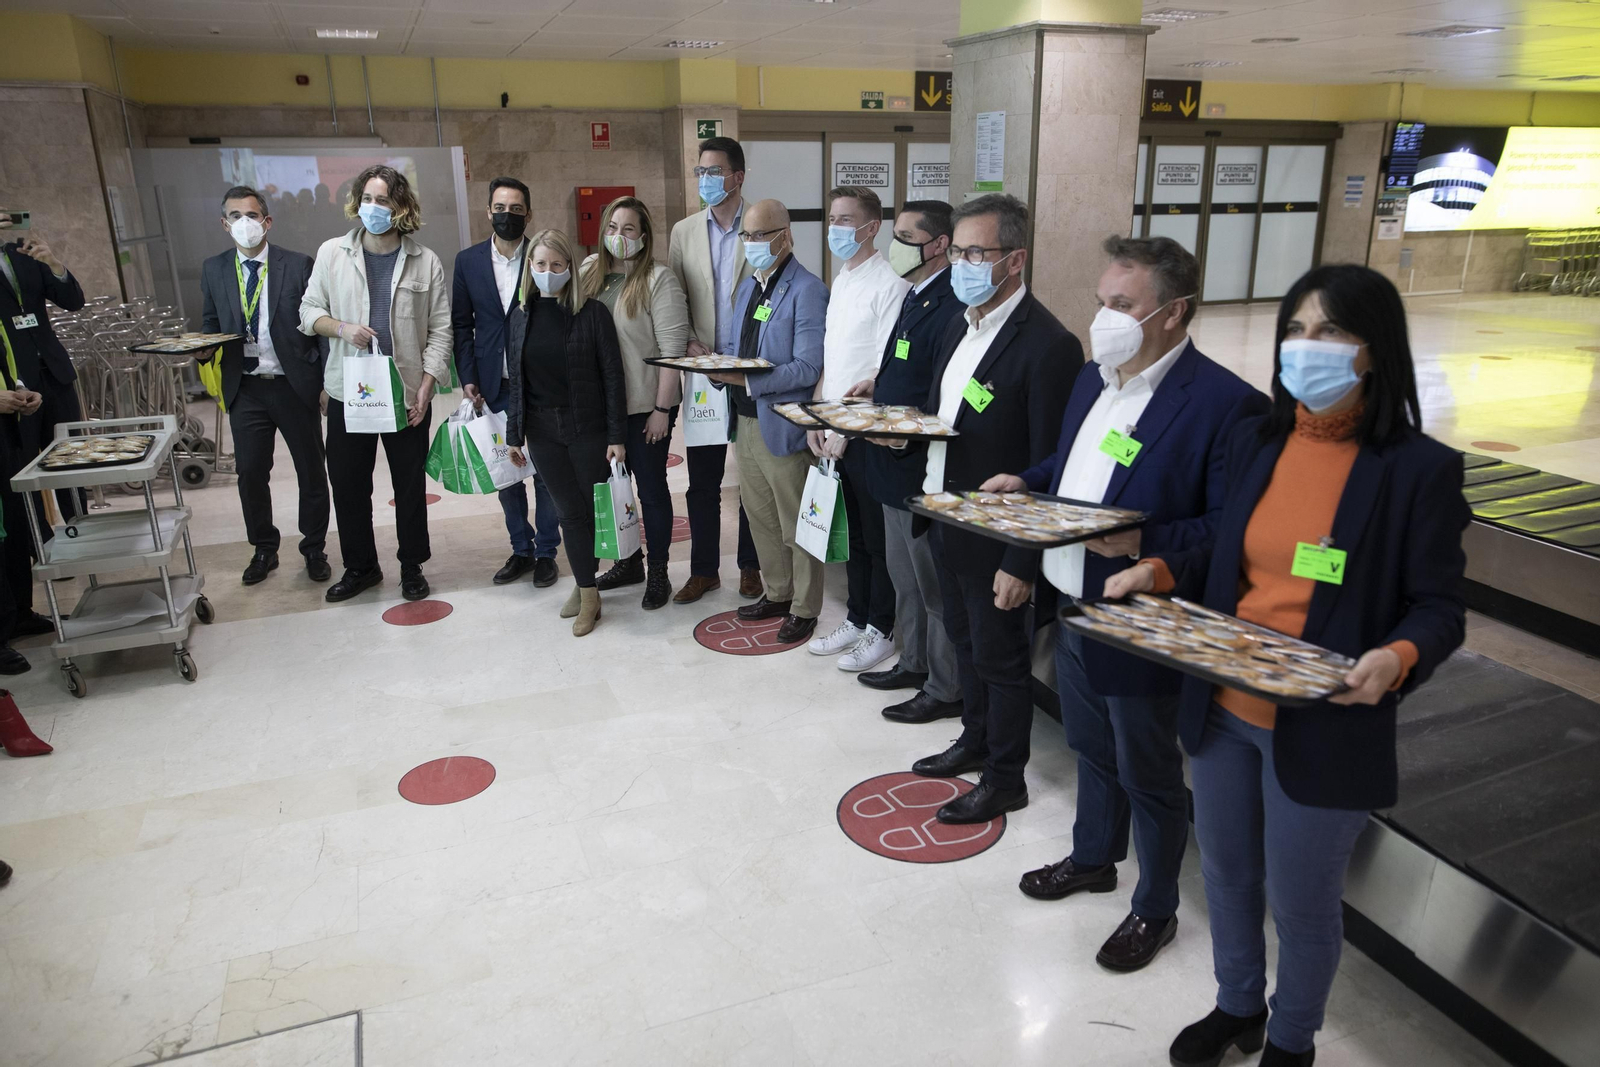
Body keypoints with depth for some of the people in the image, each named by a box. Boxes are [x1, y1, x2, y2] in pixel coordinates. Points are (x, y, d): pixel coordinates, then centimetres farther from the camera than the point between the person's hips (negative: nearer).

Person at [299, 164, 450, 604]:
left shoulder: (425, 261, -2)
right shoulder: (332, 253, 2)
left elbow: (440, 329, -2)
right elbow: (309, 310, 8)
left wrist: (426, 385, -10)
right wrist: (342, 328, -13)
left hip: (407, 394, -1)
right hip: (348, 392, 2)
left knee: (410, 485, 9)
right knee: (348, 484, 9)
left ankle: (412, 566, 26)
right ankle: (360, 567, 26)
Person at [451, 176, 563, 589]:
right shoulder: (468, 260, 5)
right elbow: (461, 324, 7)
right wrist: (468, 378, -1)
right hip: (495, 387, 3)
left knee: (546, 472, 4)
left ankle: (546, 551, 18)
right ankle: (521, 549, 24)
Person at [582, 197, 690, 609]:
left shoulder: (659, 279, -12)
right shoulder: (590, 271, 7)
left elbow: (673, 349, -15)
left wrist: (662, 409, -17)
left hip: (645, 406, -6)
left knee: (651, 488, 5)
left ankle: (658, 573, 19)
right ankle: (629, 562, 33)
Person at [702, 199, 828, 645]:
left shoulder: (807, 291, -14)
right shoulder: (748, 287, 14)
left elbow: (808, 369, -21)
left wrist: (745, 380, -27)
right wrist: (720, 369, -3)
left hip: (783, 425, -8)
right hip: (747, 420, 8)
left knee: (796, 525, 5)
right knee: (760, 517, 19)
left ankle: (804, 609, 20)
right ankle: (777, 594, 35)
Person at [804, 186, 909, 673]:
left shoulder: (889, 285, -14)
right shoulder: (840, 282, 13)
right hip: (834, 434, 8)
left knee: (877, 537, 5)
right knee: (853, 534, 17)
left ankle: (881, 630, 19)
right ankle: (856, 619, 30)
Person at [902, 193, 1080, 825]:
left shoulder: (1047, 345, -21)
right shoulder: (962, 327, 7)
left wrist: (1022, 564, -21)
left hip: (994, 538, -8)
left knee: (1000, 658, 9)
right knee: (966, 643, 23)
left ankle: (1004, 779, 28)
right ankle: (976, 742, 44)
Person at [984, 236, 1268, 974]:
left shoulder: (1224, 403, -21)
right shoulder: (1095, 377, 5)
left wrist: (1144, 542, -34)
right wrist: (1025, 483, 0)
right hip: (1073, 610, 8)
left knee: (1147, 775, 12)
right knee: (1092, 750, 26)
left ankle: (1155, 909, 35)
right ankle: (1093, 859, 50)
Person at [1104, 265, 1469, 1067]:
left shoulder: (1418, 468, -13)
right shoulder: (1253, 442, 1)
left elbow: (1438, 607, -9)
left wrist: (1395, 659, -30)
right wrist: (1158, 572, -9)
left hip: (1322, 729, -4)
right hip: (1221, 708, 5)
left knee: (1300, 902, 15)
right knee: (1225, 872, 22)